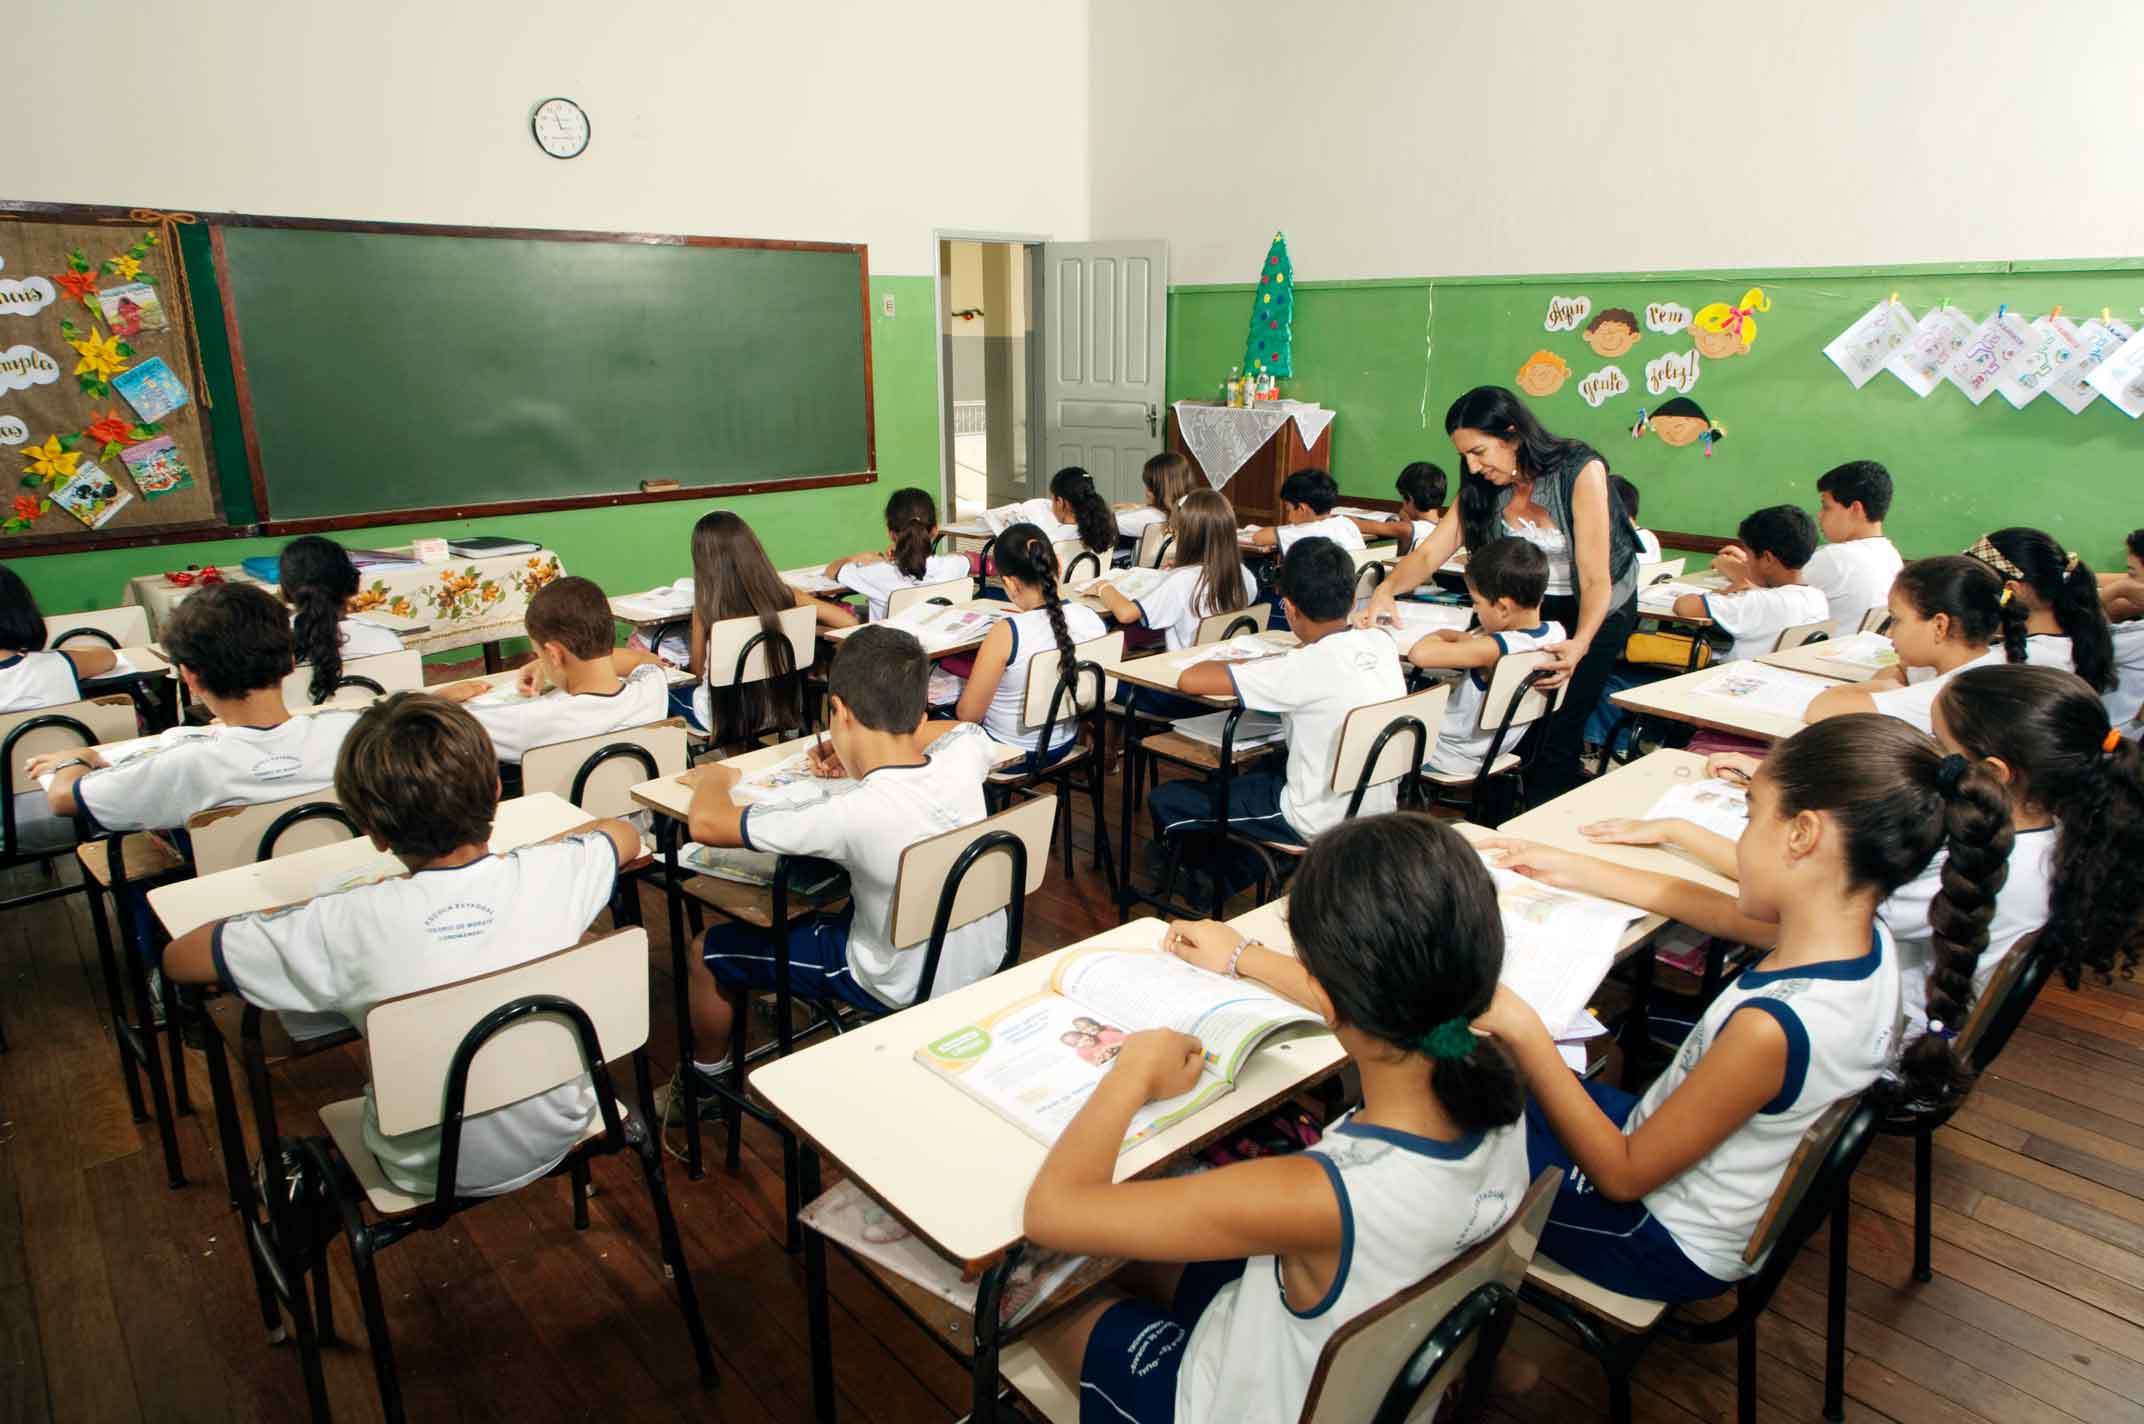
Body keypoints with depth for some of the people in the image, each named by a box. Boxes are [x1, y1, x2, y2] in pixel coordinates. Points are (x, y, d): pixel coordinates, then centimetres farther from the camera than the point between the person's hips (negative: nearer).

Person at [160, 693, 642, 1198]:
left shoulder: (345, 927, -26)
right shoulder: (550, 875, -20)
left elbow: (178, 958, -10)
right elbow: (624, 833, 4)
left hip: (437, 1172, -1)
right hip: (559, 1138, 2)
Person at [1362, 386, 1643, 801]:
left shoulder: (1581, 471, -24)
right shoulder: (1482, 487, -9)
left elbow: (1595, 579, -28)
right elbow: (1427, 555, -15)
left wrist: (1580, 645, -44)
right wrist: (1387, 588, -36)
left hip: (1596, 610, -4)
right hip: (1531, 607, 4)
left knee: (1556, 733, -12)